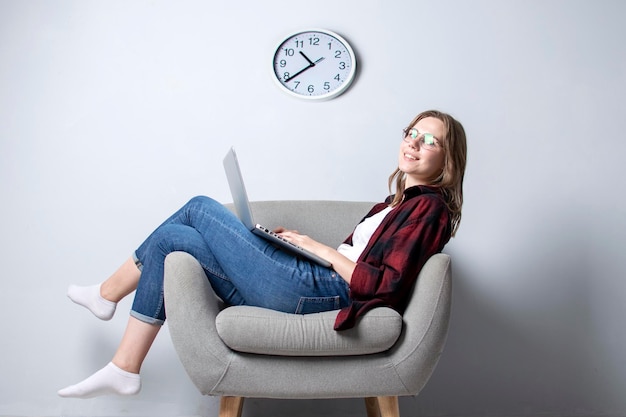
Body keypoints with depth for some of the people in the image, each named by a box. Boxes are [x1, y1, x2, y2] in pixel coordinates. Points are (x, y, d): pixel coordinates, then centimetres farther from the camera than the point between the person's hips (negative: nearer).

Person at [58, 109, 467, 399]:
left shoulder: (429, 206, -4)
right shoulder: (399, 202, 24)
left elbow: (384, 285, -16)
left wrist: (322, 249, -7)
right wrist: (302, 241, 7)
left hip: (318, 289, -9)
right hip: (313, 286, 9)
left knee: (199, 208, 0)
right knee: (174, 239, 8)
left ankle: (107, 293, 21)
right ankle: (122, 370, 13)